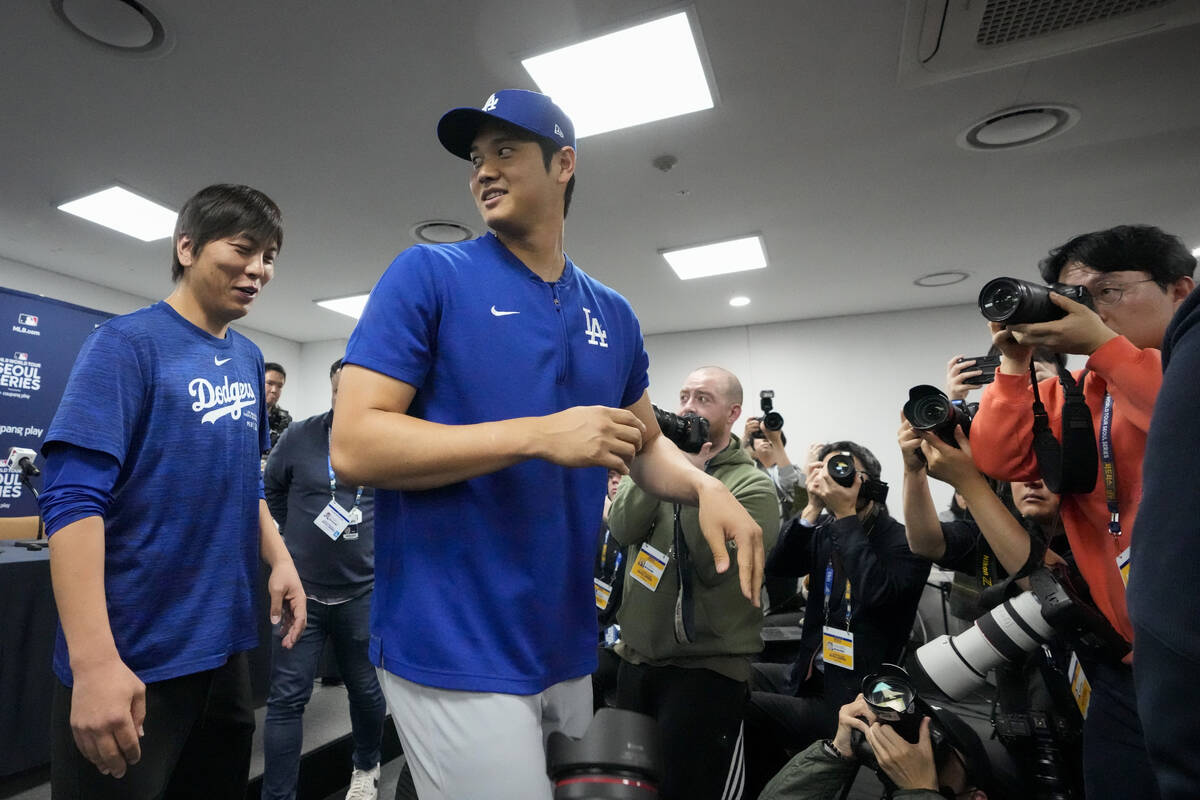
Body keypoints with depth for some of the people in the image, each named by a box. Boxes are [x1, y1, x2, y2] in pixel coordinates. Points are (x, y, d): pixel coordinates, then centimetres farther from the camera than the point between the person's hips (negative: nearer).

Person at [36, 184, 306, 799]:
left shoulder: (249, 359, 7)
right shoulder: (127, 343, -12)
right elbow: (73, 498, -20)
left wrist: (279, 560, 2)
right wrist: (94, 660, -25)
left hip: (226, 643, 7)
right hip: (133, 656, -6)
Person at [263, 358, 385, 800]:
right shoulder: (298, 437, -6)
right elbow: (270, 493, 10)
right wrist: (299, 537, 7)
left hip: (363, 591, 1)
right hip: (301, 590, 0)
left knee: (366, 690, 17)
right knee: (286, 699, 5)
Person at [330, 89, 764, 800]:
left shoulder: (613, 314, 6)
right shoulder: (427, 274, -8)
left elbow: (647, 443, 14)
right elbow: (353, 446, -16)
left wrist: (706, 486, -8)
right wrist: (539, 435, -23)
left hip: (570, 646, 6)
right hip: (454, 649, -5)